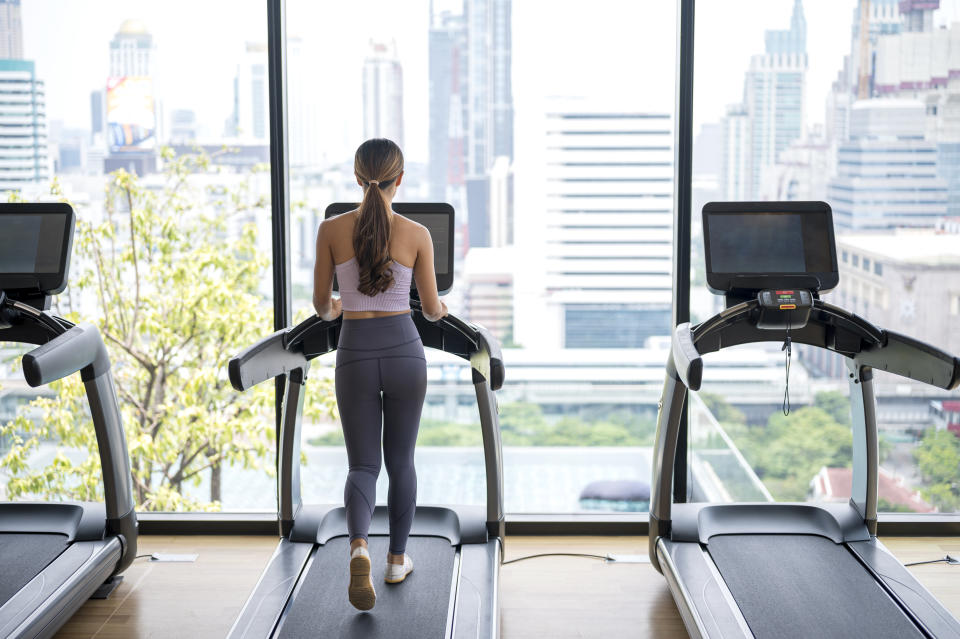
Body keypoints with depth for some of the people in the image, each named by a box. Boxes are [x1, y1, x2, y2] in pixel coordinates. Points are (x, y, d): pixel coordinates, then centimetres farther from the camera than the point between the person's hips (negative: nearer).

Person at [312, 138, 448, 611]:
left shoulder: (331, 229, -4)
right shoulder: (417, 235, -6)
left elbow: (321, 304, 4)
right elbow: (432, 309, 2)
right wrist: (439, 308, 27)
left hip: (355, 352, 0)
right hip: (403, 350, 0)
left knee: (362, 465, 6)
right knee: (400, 461, 17)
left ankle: (358, 547, -21)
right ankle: (397, 559, 26)